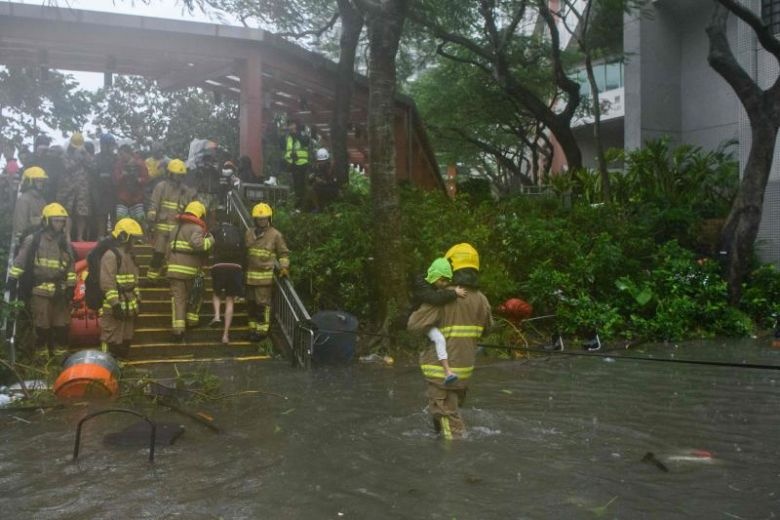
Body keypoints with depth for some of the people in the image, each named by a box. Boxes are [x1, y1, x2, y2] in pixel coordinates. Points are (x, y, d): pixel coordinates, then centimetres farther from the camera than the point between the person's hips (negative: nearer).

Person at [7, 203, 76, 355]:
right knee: (42, 328, 0)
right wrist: (12, 284, -4)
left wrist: (70, 288, 5)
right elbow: (19, 264, -1)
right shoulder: (32, 240, -3)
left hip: (60, 292, 4)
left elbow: (70, 267, 12)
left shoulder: (65, 242, 9)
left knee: (62, 328, 7)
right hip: (40, 292, -4)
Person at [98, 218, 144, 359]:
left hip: (128, 307, 10)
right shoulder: (110, 255, -15)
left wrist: (137, 300, 20)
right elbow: (107, 283, -21)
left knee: (126, 339, 18)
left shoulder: (130, 256, 16)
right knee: (112, 340, -6)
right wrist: (115, 303, -24)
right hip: (114, 309, -9)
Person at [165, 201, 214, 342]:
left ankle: (178, 328, -9)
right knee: (195, 295, 20)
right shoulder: (196, 228, -5)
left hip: (174, 268, 5)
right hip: (190, 270, -5)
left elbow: (169, 250, 23)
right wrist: (210, 240, -10)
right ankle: (192, 319, 28)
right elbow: (196, 243, -26)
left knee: (178, 298, 1)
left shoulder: (175, 228, 20)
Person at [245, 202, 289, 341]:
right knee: (251, 303, 12)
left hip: (265, 276, -5)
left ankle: (262, 330, 7)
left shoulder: (275, 235, -4)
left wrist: (284, 267, -11)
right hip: (250, 275, 5)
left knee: (262, 303, -3)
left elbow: (284, 253, 4)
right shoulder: (249, 233, 11)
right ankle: (253, 328, 24)